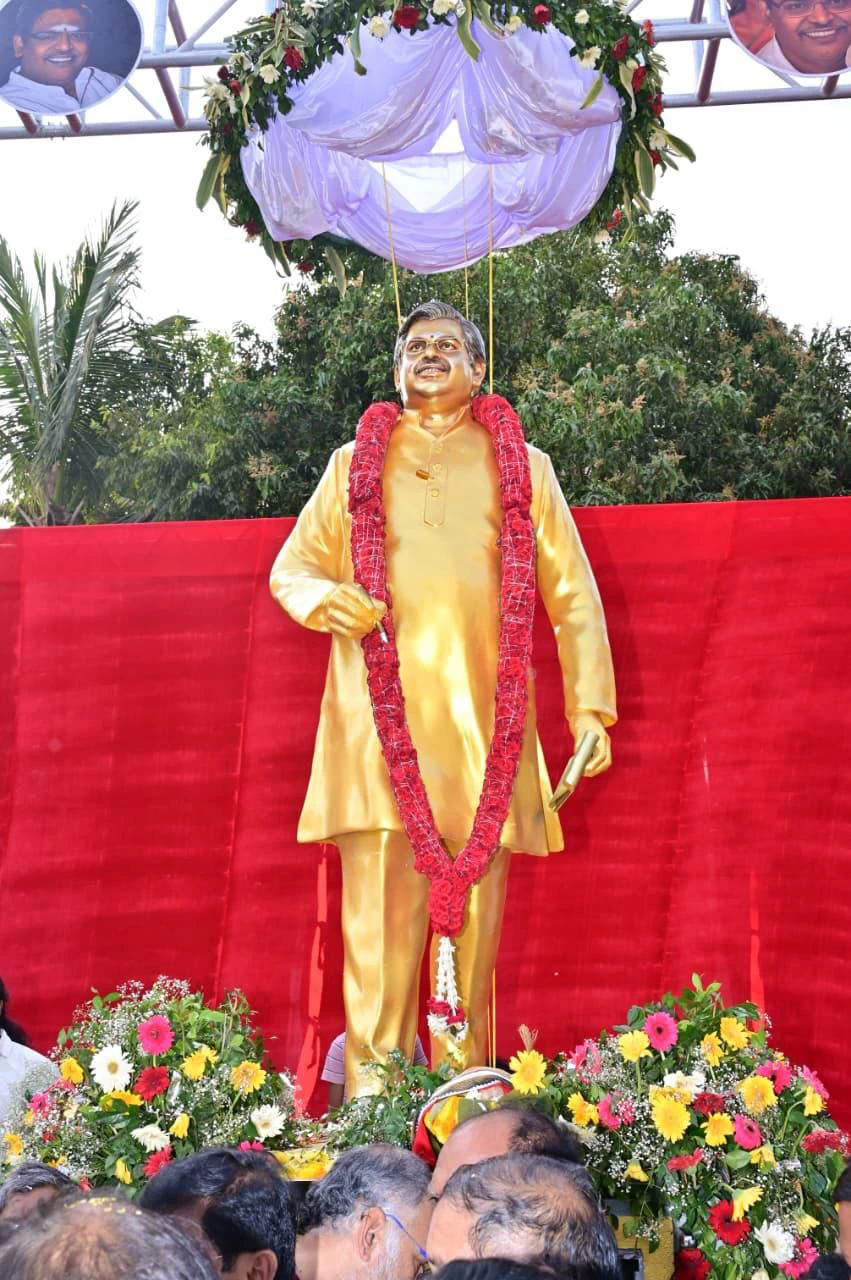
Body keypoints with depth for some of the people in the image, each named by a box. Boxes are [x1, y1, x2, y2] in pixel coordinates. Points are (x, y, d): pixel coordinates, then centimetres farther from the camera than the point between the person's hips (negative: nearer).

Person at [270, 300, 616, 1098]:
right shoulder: (355, 463, 19)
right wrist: (325, 600, -6)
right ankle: (372, 1096, -3)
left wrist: (589, 707, 2)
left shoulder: (523, 468, 16)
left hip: (481, 719, 0)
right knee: (379, 908, -7)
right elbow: (290, 568, 19)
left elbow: (573, 596, 12)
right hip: (378, 716, 0)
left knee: (475, 912, 0)